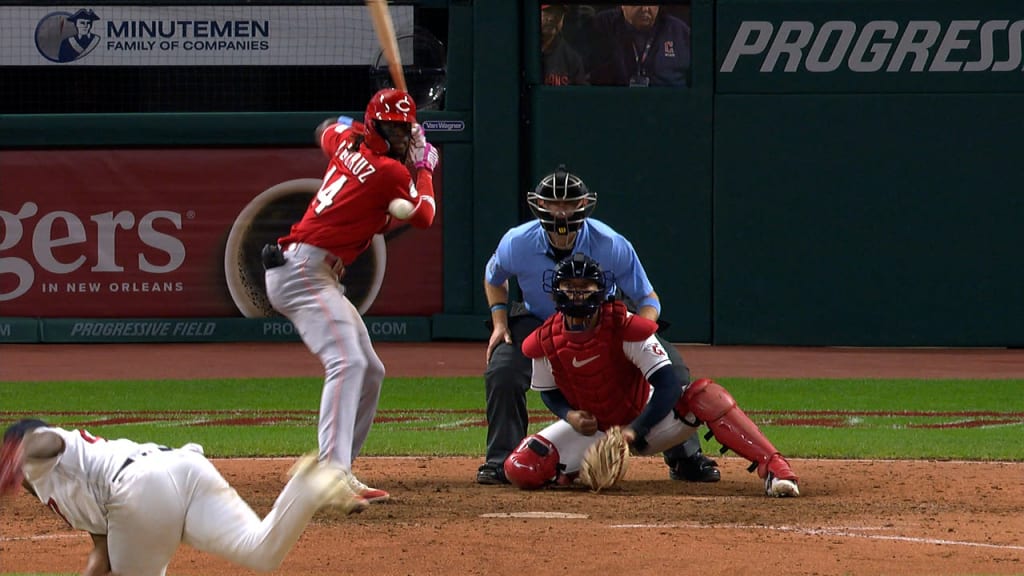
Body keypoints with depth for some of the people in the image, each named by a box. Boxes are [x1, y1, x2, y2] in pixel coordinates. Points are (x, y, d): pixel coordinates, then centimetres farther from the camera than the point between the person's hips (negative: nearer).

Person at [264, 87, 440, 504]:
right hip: (304, 270, -11)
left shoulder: (349, 141, 11)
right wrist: (424, 168, 17)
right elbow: (423, 217, 4)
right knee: (347, 361, -27)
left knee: (370, 372, 15)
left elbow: (326, 130, 36)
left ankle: (335, 469, 16)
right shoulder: (391, 173, -13)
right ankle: (334, 472, -43)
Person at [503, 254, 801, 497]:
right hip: (591, 428, 3)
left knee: (705, 394, -32)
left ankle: (773, 469, -39)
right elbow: (549, 392, 4)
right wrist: (570, 416, -18)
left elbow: (669, 385, -28)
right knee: (520, 470, -21)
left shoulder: (625, 327, -24)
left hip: (643, 416, -3)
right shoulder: (544, 342, -14)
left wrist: (634, 431, -38)